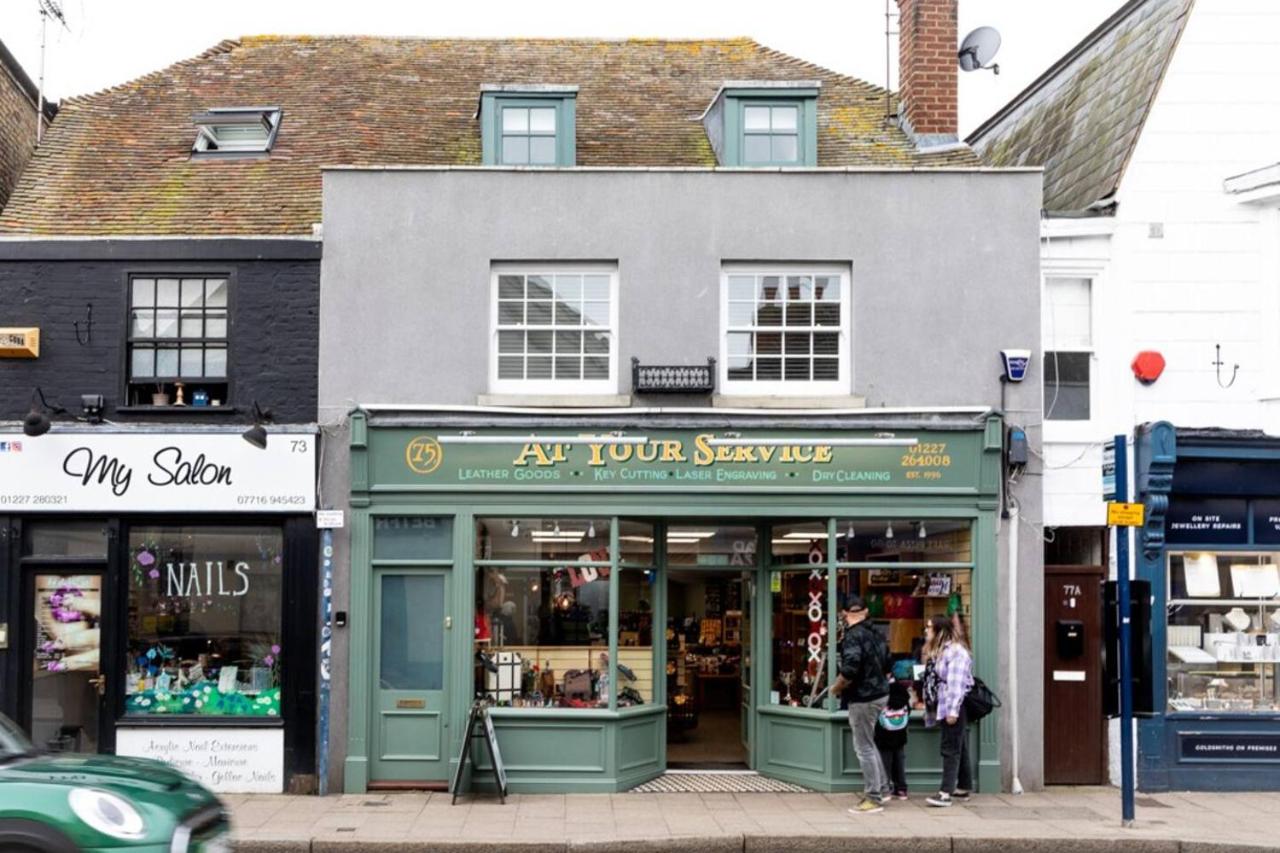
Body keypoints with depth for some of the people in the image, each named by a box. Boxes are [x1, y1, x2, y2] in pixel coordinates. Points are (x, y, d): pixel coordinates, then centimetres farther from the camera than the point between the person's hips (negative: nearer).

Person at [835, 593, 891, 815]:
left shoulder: (852, 636, -19)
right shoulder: (875, 632, 7)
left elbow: (849, 671, -28)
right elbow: (886, 660, 18)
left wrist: (837, 688, -11)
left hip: (863, 698, -9)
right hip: (880, 692, 9)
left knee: (864, 748, 0)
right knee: (868, 744, 22)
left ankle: (873, 798, 5)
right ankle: (880, 788, 28)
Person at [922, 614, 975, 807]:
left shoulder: (955, 651, -15)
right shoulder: (936, 651, 17)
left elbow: (956, 683, -21)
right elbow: (932, 680, 20)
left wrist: (953, 711, -25)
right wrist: (930, 708, 19)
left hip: (955, 708, -10)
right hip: (944, 708, 10)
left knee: (951, 750, -10)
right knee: (959, 749, 14)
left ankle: (946, 793, -11)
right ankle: (963, 788, 21)